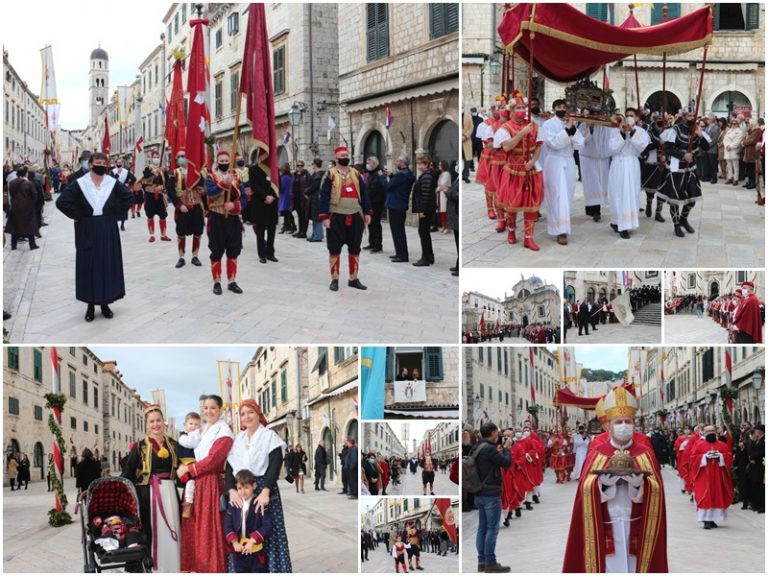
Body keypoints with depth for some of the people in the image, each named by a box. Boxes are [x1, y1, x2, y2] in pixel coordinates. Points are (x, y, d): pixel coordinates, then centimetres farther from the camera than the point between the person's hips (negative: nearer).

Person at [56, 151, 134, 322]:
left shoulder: (113, 183, -1)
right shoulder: (80, 184, -6)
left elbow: (129, 198, 5)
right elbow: (62, 201, -9)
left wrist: (115, 213, -2)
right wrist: (79, 216, -10)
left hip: (108, 231, 2)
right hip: (87, 231, -2)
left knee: (108, 265, 6)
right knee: (89, 266, 3)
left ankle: (105, 303, 17)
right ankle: (90, 304, 12)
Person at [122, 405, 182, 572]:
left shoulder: (173, 444, 10)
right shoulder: (139, 447, 1)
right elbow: (127, 473, -2)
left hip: (169, 493, 3)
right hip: (147, 494, -3)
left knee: (170, 531, 4)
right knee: (149, 531, -2)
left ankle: (171, 567, 12)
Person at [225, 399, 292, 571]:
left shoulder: (269, 436, 1)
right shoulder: (237, 440, 15)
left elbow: (275, 465, -10)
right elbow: (229, 467, 7)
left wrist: (265, 491, -23)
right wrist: (231, 490, -11)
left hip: (264, 490, -4)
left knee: (269, 535, -6)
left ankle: (272, 569, -2)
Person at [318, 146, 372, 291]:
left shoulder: (356, 174, 11)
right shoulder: (330, 175, -2)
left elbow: (363, 194, 12)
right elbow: (324, 197, -6)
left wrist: (367, 212, 5)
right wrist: (324, 216, -12)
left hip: (355, 216, 4)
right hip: (336, 217, -4)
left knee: (355, 249, 8)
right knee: (335, 249, 1)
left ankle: (353, 279, 17)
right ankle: (334, 280, 10)